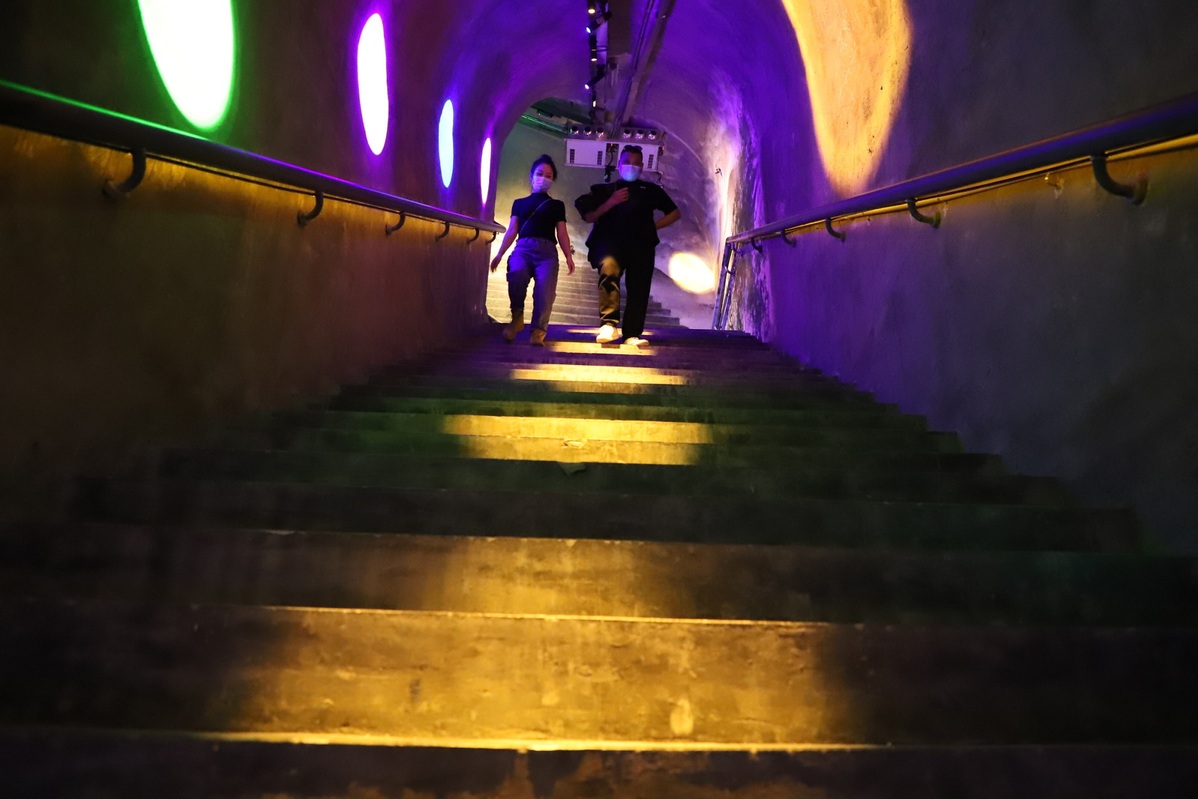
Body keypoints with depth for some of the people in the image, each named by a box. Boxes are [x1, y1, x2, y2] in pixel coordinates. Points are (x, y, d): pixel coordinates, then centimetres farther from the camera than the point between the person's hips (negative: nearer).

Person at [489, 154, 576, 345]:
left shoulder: (557, 205, 24)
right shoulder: (520, 203, 25)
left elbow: (562, 233, 15)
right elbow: (512, 231, 18)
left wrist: (569, 257, 0)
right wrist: (499, 254, 7)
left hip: (547, 251, 0)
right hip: (523, 247, 0)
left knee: (545, 289, -27)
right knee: (516, 273, -35)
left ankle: (538, 330, -23)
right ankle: (517, 317, -18)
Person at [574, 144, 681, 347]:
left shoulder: (650, 190, 23)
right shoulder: (605, 190, 22)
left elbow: (675, 213, 25)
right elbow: (588, 217, 12)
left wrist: (653, 226, 11)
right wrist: (610, 202, -1)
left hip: (641, 245, 2)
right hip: (611, 242, -2)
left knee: (639, 289, -9)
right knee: (609, 267, -32)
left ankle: (632, 335, -8)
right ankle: (608, 324, -37)